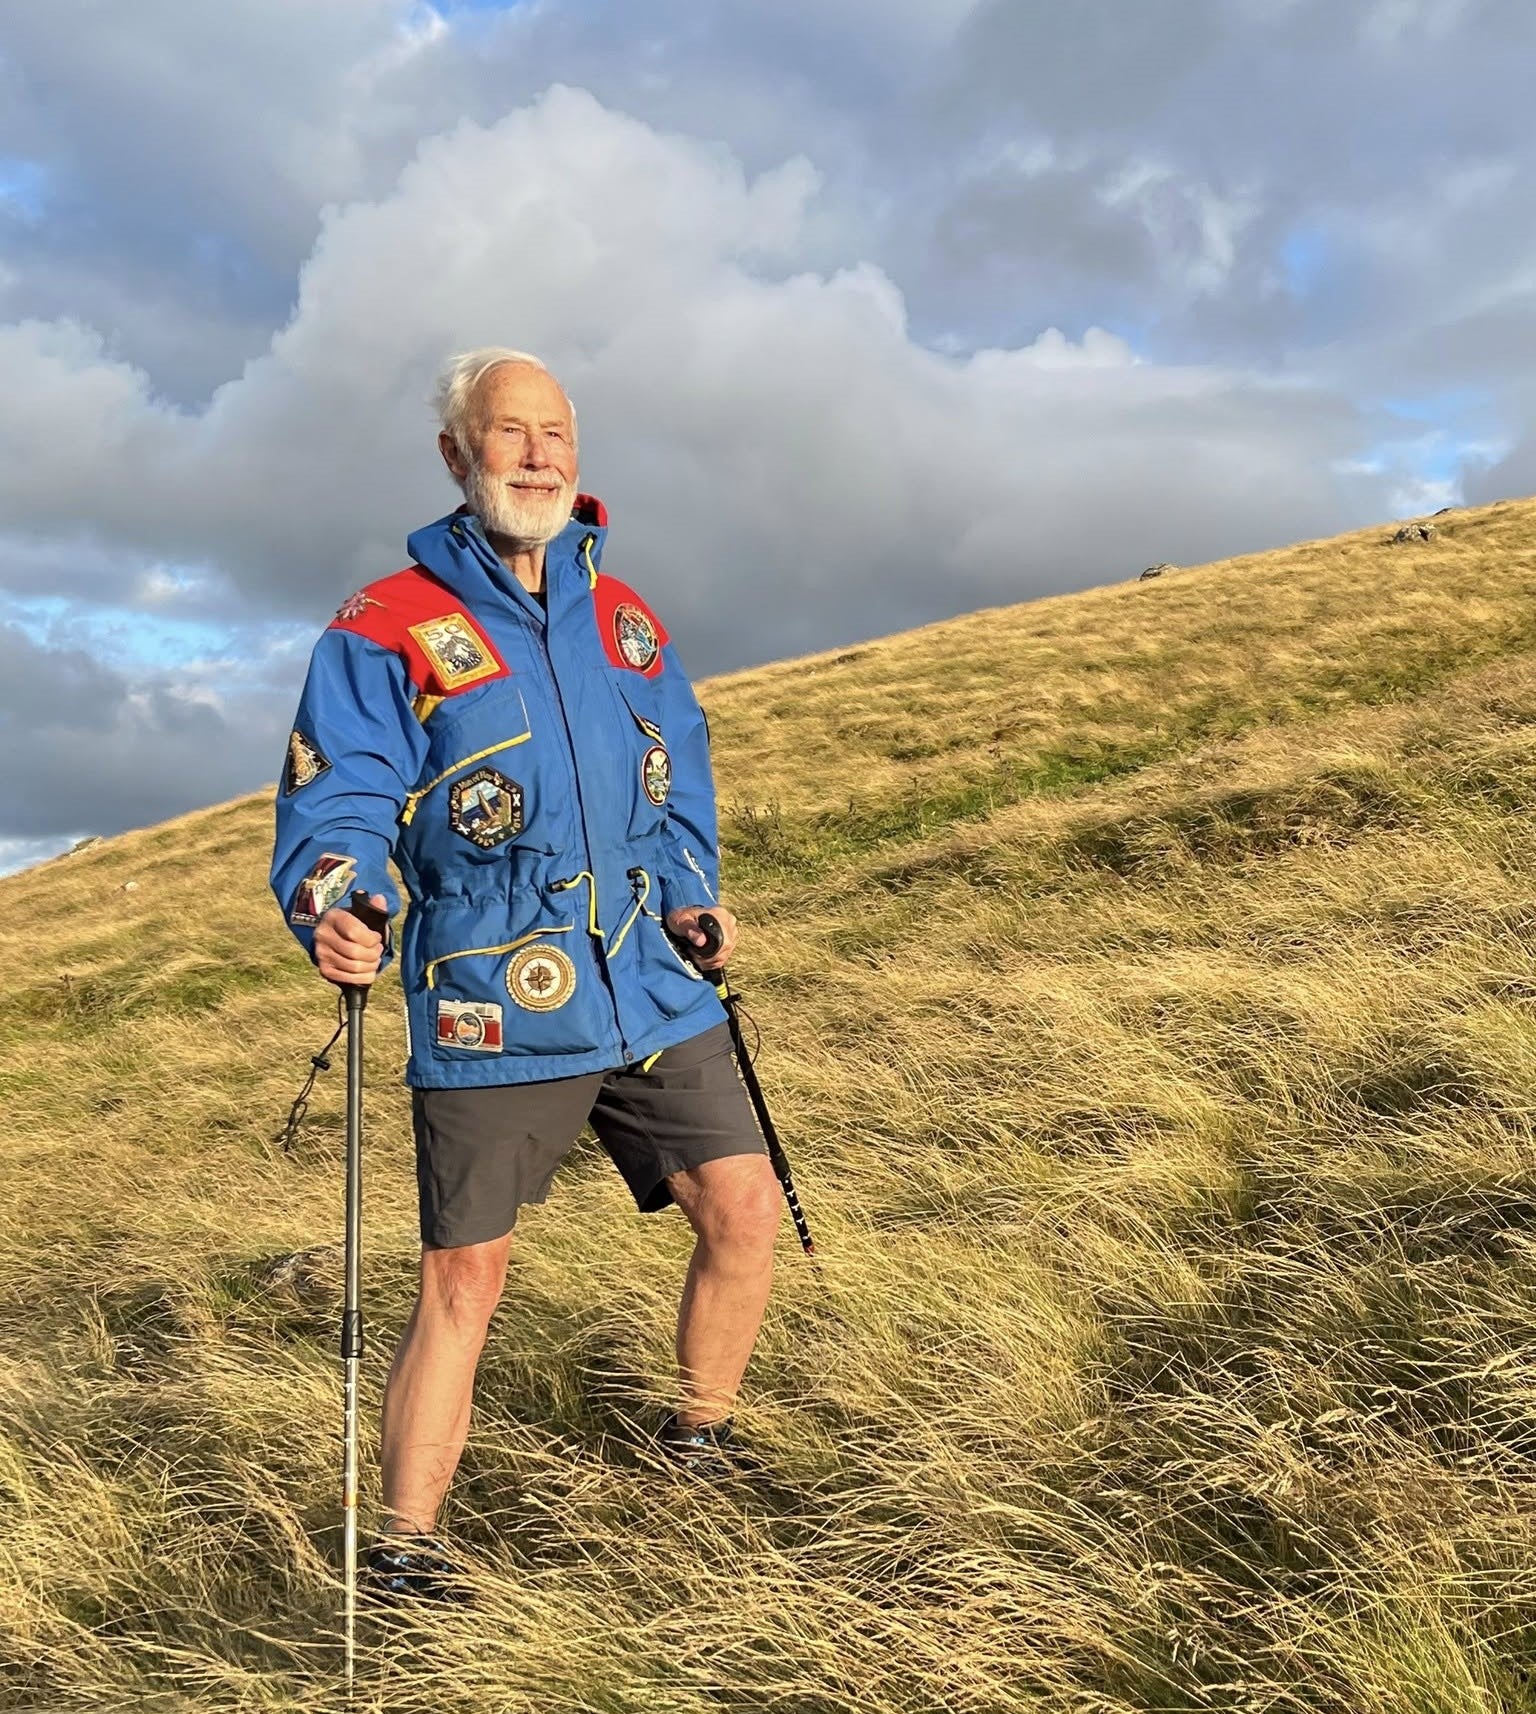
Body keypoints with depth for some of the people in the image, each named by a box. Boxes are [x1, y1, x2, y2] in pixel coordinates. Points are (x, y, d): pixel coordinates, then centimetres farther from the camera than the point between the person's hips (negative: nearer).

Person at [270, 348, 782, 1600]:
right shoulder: (385, 631, -4)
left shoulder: (623, 616, 12)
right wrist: (334, 918, -31)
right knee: (464, 1277, 0)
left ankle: (700, 1439, 31)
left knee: (744, 1205, 6)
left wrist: (693, 899, 9)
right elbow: (335, 809, -12)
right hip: (489, 1016, -5)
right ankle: (406, 1550, 15)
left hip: (653, 992, 5)